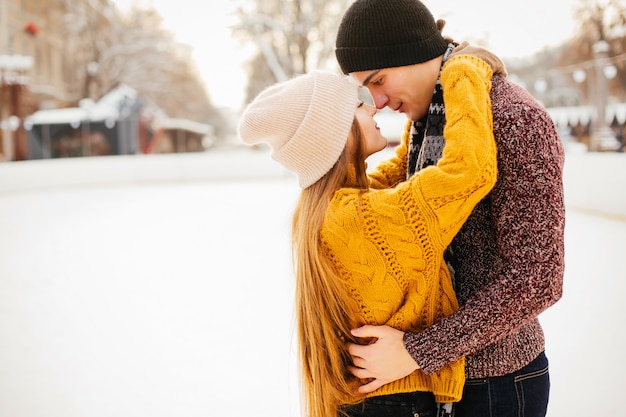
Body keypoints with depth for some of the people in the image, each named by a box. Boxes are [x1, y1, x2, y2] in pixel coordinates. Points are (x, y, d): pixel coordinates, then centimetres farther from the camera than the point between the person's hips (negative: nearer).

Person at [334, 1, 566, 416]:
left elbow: (535, 279, -24)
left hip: (495, 381, -8)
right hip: (444, 366, 8)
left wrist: (418, 351, -23)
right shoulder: (430, 120, 6)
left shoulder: (516, 121, -21)